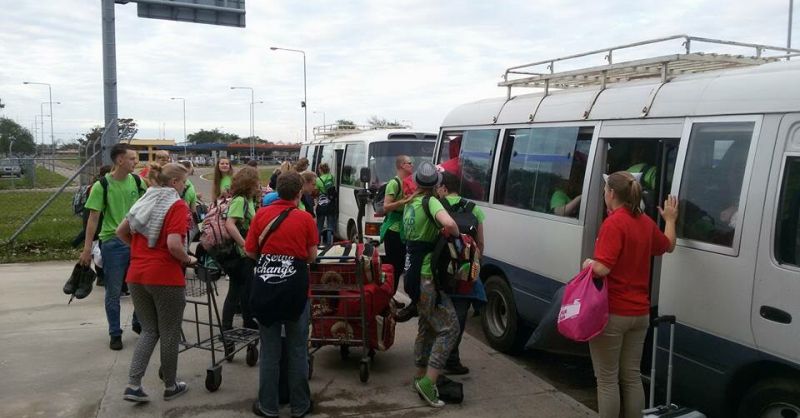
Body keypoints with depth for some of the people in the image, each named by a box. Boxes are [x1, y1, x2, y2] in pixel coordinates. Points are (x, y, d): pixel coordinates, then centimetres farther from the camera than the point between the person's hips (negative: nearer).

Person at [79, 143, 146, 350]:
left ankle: (138, 323, 33)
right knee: (113, 292, 6)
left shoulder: (137, 181, 1)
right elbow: (93, 218, -8)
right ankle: (115, 334, 19)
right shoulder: (102, 186, -10)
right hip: (113, 242, -4)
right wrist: (87, 249, -11)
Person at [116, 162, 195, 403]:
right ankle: (170, 386, 23)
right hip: (165, 277, -6)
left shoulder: (145, 201, 11)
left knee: (149, 331, 17)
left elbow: (121, 232, 17)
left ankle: (133, 385, 7)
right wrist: (188, 259, -6)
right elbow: (173, 245, -23)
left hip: (137, 275, 7)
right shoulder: (177, 205, -12)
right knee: (169, 334, 9)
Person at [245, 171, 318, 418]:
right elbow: (312, 257, -1)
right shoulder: (305, 218, -6)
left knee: (269, 350, 11)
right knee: (297, 350, 11)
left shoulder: (261, 215, -2)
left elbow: (250, 252, 2)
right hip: (297, 289, -1)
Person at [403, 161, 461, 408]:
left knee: (427, 326, 20)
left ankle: (420, 376, 27)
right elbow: (448, 223, -36)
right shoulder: (431, 202, -17)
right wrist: (457, 235, -16)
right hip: (427, 276, -9)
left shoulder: (410, 204, 9)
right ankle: (428, 381, -9)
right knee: (449, 328, -4)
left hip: (415, 273, 9)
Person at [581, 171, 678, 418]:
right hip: (639, 312, 8)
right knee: (631, 376, 17)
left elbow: (602, 268, -27)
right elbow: (668, 246, 27)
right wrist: (670, 219, 43)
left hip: (611, 313, -8)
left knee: (607, 379, 4)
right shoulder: (646, 222, 7)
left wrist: (588, 263, -6)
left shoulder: (614, 223, -19)